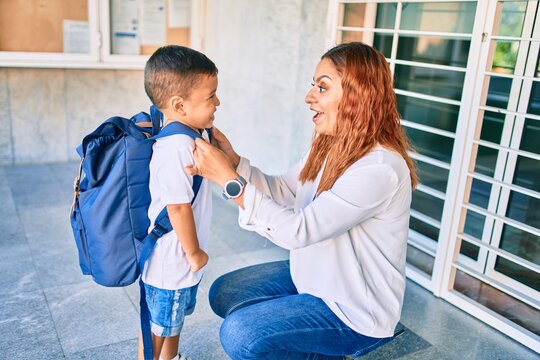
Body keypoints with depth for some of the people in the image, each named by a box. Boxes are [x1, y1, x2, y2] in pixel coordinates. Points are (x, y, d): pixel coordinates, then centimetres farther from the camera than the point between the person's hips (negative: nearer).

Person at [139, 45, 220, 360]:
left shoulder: (187, 137, 2)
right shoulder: (177, 148, -30)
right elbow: (178, 207, -27)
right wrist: (194, 253, -18)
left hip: (180, 256, 10)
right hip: (171, 260, -10)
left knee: (175, 317, 30)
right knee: (159, 324, 12)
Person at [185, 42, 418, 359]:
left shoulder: (379, 169, -30)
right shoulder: (332, 146, -2)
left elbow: (298, 230, -31)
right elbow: (283, 192, 2)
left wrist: (228, 179, -30)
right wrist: (232, 160, -13)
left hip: (356, 312, -8)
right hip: (312, 277, 8)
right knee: (224, 293, 8)